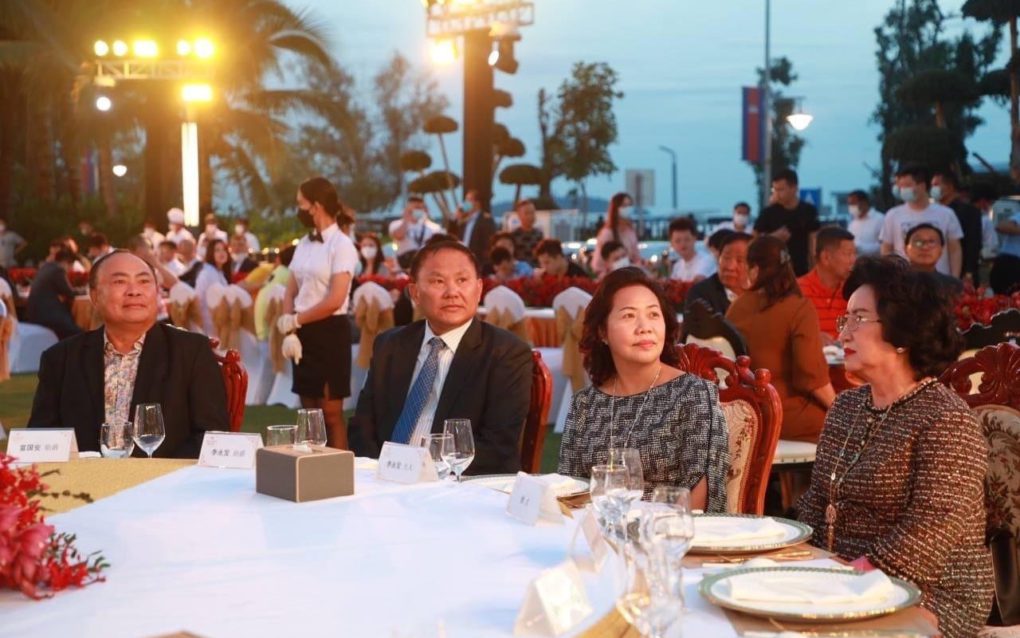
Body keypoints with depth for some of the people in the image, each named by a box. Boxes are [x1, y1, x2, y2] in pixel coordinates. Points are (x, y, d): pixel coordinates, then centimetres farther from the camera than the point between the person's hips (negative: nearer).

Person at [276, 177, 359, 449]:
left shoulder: (341, 245, -11)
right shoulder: (304, 244, 11)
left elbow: (335, 301, -18)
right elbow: (291, 292, 9)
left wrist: (293, 320, -9)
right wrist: (290, 331, -7)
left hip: (329, 331, -7)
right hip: (303, 332, 7)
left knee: (331, 411, -2)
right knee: (309, 409, 10)